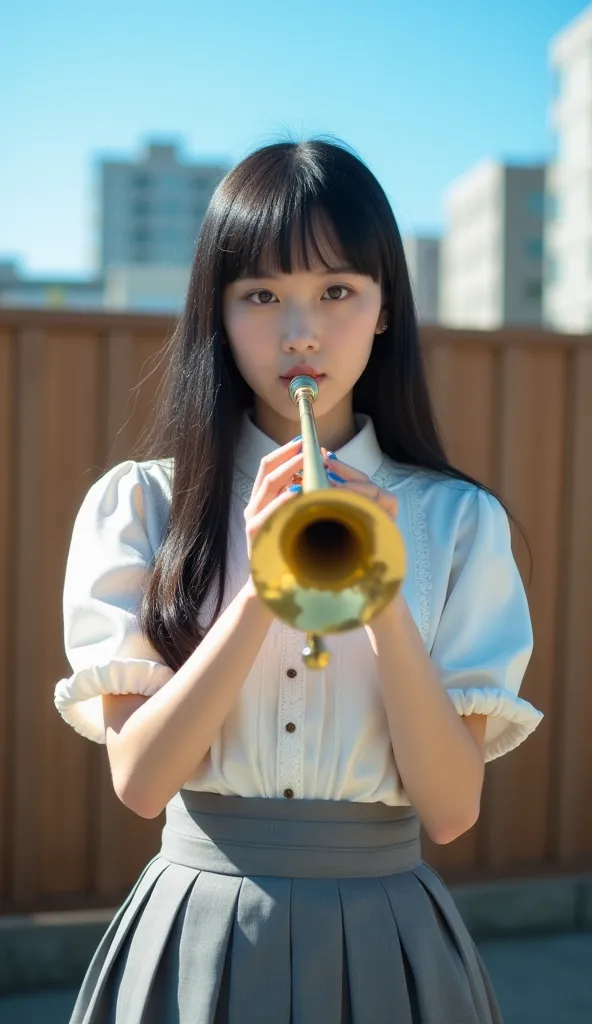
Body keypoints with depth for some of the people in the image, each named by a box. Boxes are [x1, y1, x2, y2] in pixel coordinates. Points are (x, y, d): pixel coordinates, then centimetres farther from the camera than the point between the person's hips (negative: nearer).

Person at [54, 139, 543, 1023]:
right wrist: (263, 587, -21)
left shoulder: (459, 521, -3)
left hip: (385, 940, 1)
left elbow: (451, 808, -8)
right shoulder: (137, 504, -4)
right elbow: (139, 776, -10)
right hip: (198, 936, 0)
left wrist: (384, 595, -21)